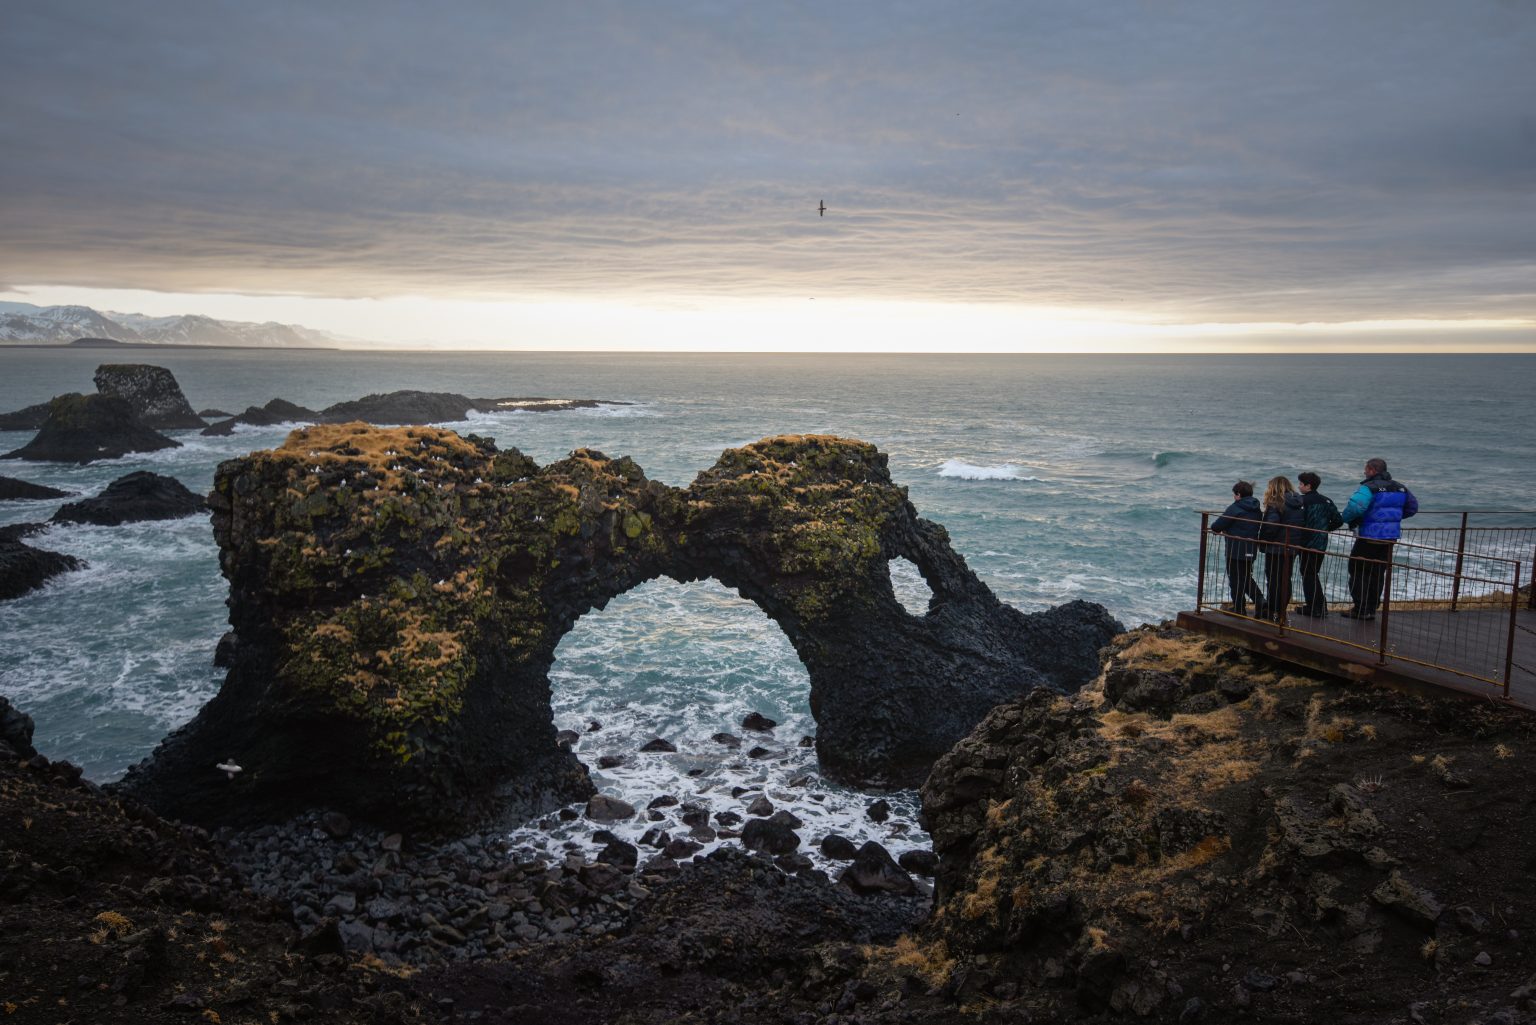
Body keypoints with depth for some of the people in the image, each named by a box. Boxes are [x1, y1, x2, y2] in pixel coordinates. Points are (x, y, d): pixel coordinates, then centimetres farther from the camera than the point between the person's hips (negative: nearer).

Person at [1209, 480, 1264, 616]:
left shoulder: (1235, 508, -16)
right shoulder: (1257, 510, 8)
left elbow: (1217, 526, -16)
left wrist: (1214, 529, 9)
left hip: (1236, 550, -7)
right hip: (1251, 551, 7)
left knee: (1235, 579, 4)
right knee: (1247, 577, 22)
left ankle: (1239, 608, 9)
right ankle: (1260, 600, 8)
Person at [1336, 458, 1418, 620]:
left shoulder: (1369, 488, -16)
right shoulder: (1400, 488, 9)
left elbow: (1355, 507, -32)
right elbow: (1413, 507, 20)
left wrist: (1345, 518, -13)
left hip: (1369, 536, -7)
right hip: (1391, 537, 7)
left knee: (1357, 571, 3)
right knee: (1378, 573, 15)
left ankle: (1360, 609, 1)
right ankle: (1372, 609, 20)